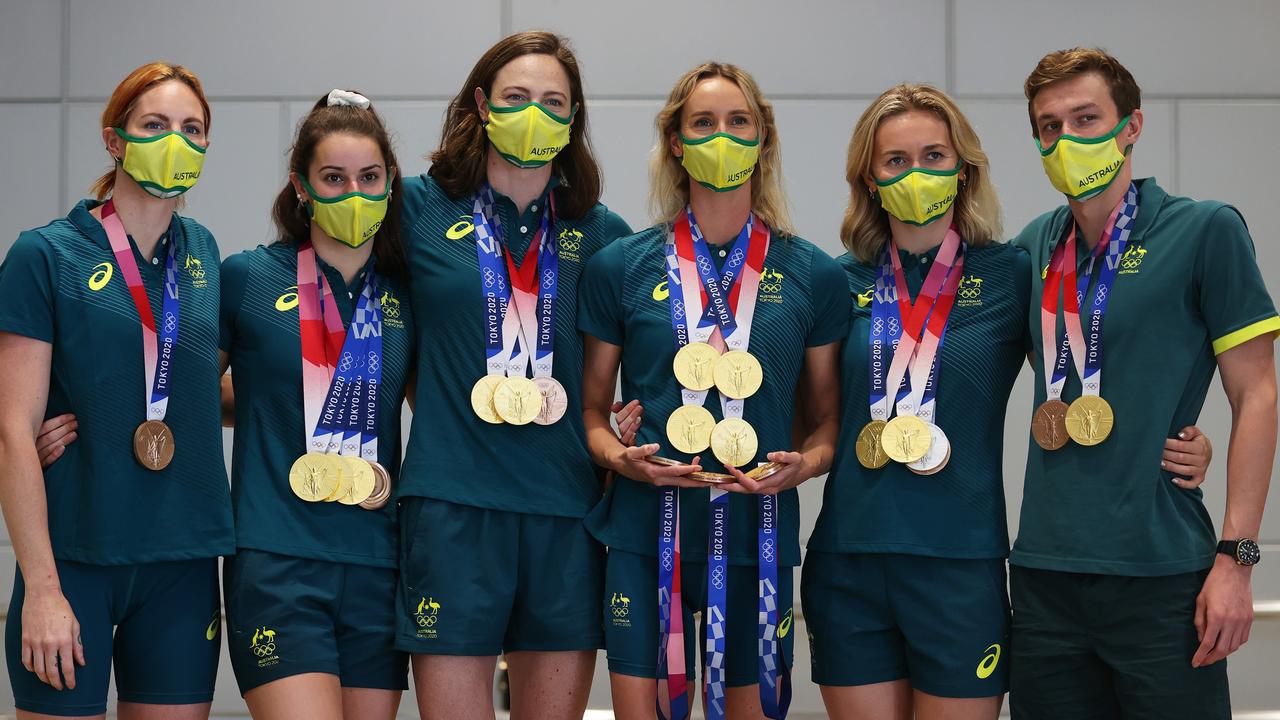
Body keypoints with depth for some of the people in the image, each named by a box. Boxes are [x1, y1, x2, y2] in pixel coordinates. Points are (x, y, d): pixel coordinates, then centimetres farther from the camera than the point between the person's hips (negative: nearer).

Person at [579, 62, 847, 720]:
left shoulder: (813, 276, 5)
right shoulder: (621, 267, 3)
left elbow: (828, 419, 12)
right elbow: (591, 408, 9)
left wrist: (805, 464, -9)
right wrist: (619, 456, -11)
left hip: (758, 536, 1)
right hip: (645, 535, -1)